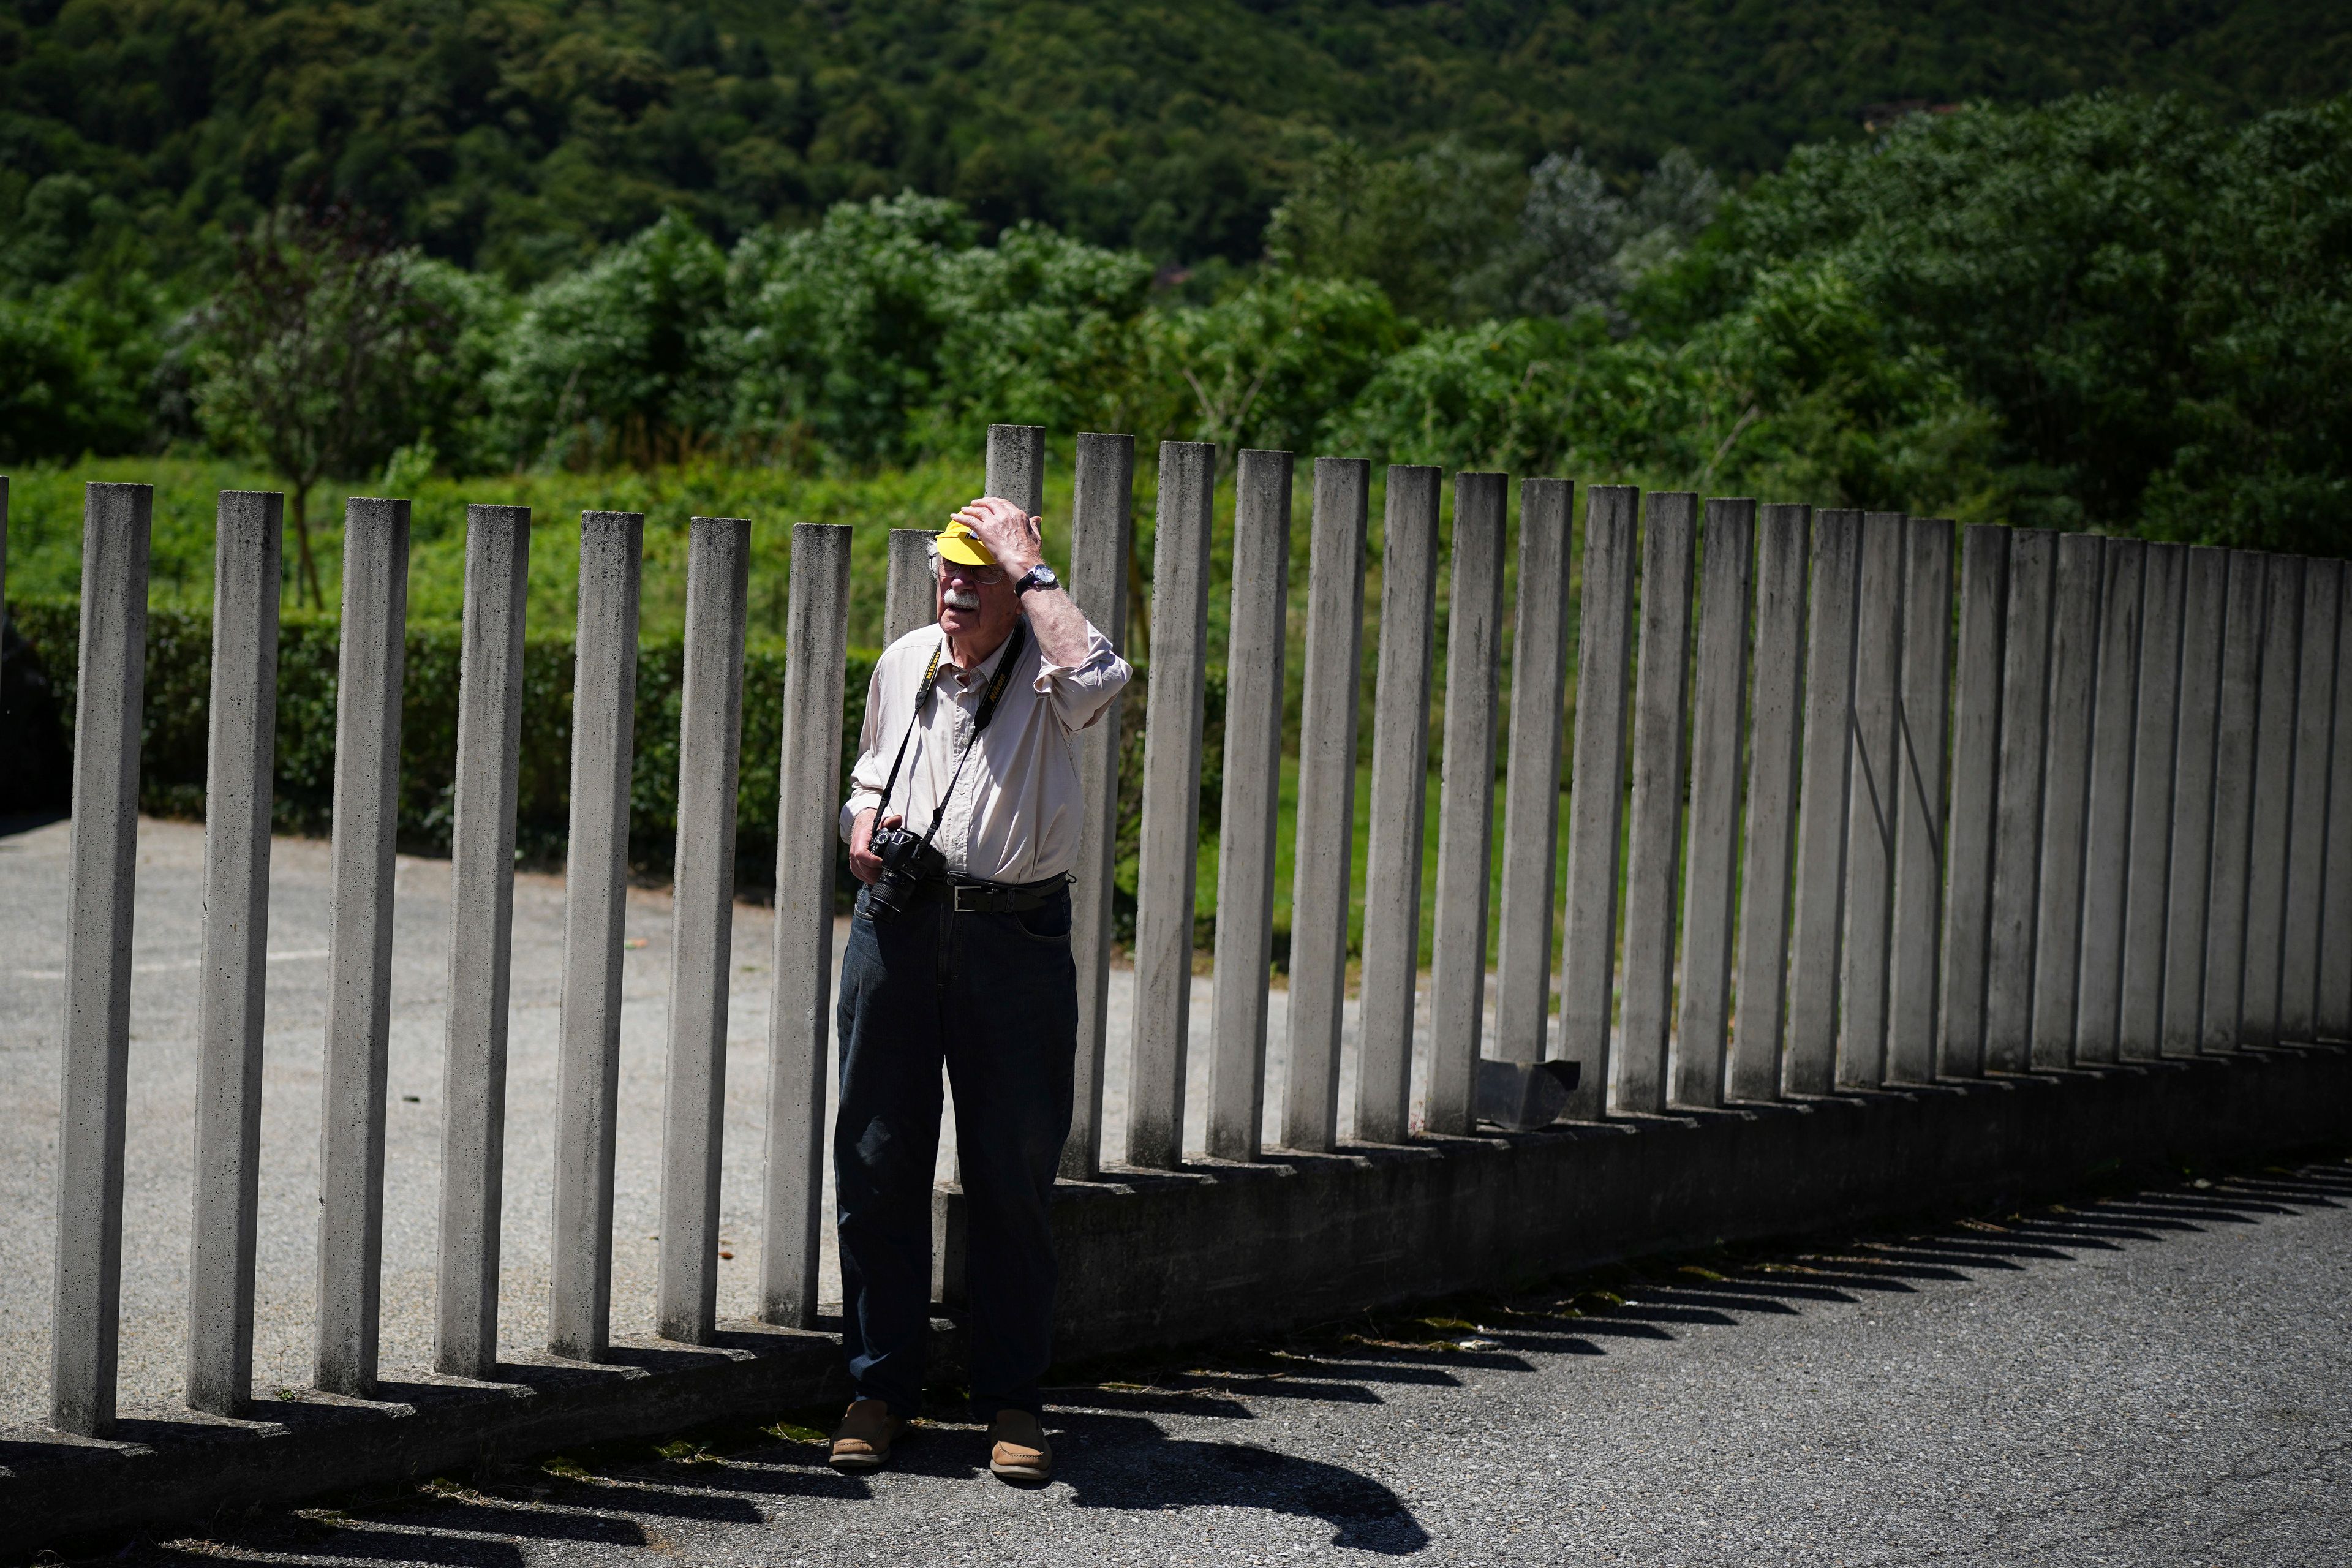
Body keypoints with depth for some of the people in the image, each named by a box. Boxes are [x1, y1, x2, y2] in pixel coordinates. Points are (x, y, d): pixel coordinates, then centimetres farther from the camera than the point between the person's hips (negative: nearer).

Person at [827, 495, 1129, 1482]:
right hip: (898, 920, 4)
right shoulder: (903, 664, 11)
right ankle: (880, 1386, 17)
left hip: (1016, 936, -4)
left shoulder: (1043, 674, -4)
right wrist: (862, 818, 6)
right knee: (878, 1162, 5)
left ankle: (1012, 1396, 14)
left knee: (1013, 1171, 3)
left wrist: (1029, 568, -20)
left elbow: (1096, 677, -29)